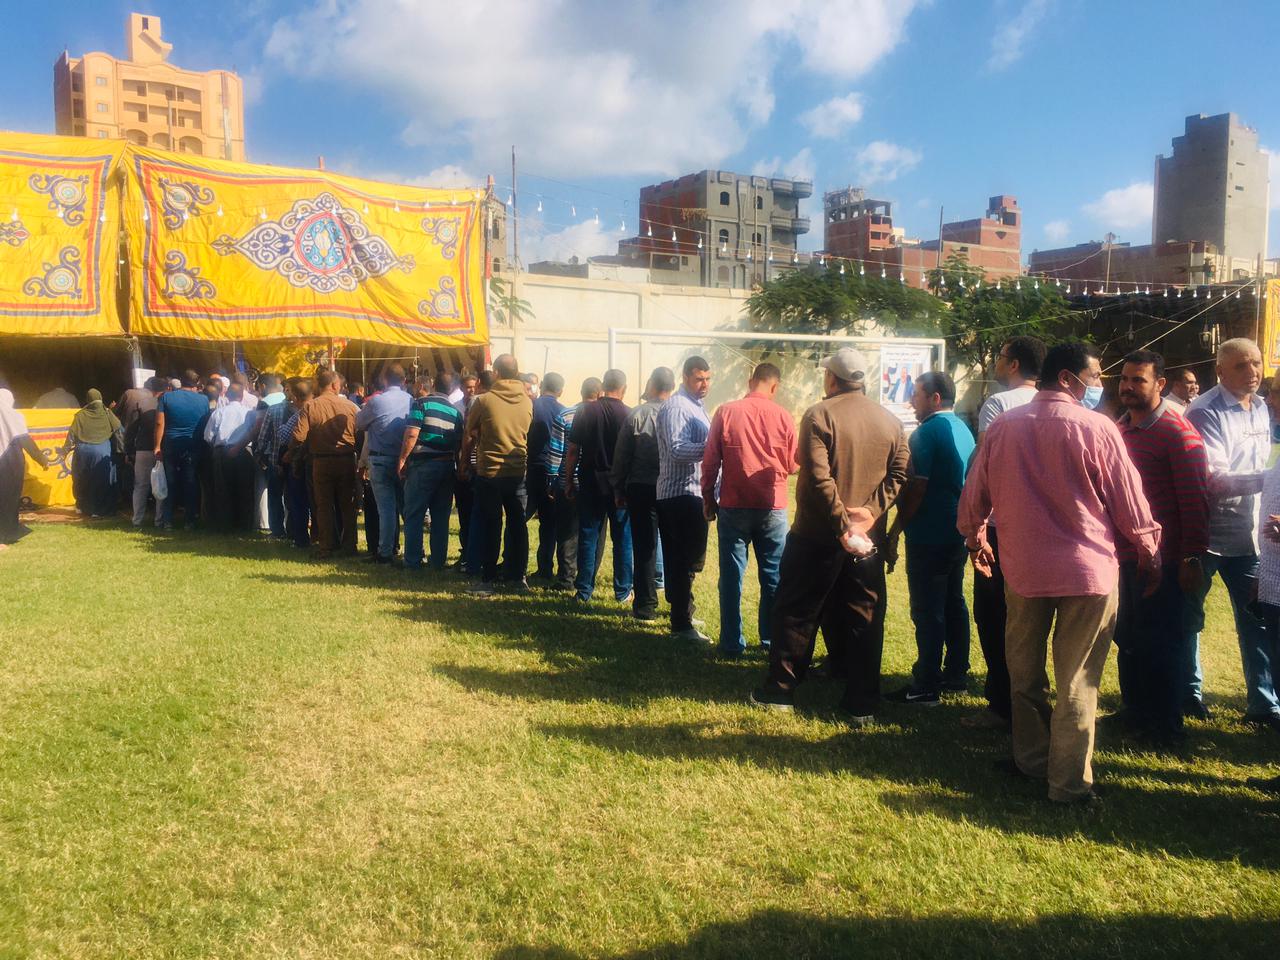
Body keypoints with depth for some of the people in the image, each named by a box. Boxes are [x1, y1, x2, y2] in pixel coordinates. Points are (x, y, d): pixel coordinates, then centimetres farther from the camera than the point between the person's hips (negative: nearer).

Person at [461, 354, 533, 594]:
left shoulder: (484, 401, -8)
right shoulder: (528, 402, 0)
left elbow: (469, 437, 1)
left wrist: (465, 462, 15)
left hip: (489, 472, -3)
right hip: (518, 472, 3)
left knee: (490, 527, 4)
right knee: (517, 525, 10)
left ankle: (488, 580, 7)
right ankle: (517, 578, 15)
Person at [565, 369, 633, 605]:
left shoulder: (586, 412, -2)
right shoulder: (629, 415, -7)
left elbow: (572, 451, -2)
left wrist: (569, 482, 6)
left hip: (590, 482, 1)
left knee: (588, 537, 7)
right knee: (622, 538, 9)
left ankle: (584, 591, 11)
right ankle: (622, 591, 15)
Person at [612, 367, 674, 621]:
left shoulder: (635, 415, -5)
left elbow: (621, 457, -2)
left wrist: (619, 489, 7)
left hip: (641, 489, -1)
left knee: (644, 546, 4)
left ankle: (645, 605, 6)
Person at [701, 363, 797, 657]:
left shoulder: (725, 412, -4)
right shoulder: (782, 417, -3)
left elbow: (710, 462, -2)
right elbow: (791, 465, 6)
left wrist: (708, 500, 9)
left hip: (733, 506, 0)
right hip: (772, 508, 0)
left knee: (732, 576, 6)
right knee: (773, 577, 11)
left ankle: (732, 643, 10)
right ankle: (772, 640, 17)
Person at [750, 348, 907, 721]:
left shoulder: (820, 415, -12)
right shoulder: (890, 421, 5)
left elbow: (817, 477, -21)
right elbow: (899, 474, -2)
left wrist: (841, 523, -17)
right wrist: (869, 510, -9)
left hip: (817, 536, -4)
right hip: (868, 537, 4)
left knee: (796, 613, 9)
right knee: (864, 620, 10)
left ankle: (780, 690, 18)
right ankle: (862, 705, 13)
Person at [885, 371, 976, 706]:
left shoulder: (927, 432, -14)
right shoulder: (963, 430, 13)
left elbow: (916, 488, -19)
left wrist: (894, 533, -15)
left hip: (929, 536, -9)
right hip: (959, 534, 9)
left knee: (927, 611, -5)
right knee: (954, 604, 15)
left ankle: (926, 687, -1)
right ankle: (956, 675, 23)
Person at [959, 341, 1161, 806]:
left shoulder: (1002, 427, 0)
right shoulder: (1097, 428, -11)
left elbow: (973, 494, 8)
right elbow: (1129, 501, -5)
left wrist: (975, 536, 27)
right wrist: (1149, 553, 11)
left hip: (1023, 569, 4)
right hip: (1089, 569, -3)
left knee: (1025, 672, 18)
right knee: (1077, 682, 5)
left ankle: (1030, 758, 31)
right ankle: (1070, 782, 10)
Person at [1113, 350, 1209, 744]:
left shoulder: (1178, 432, -12)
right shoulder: (1119, 427, 10)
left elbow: (1194, 500, -14)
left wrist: (1193, 557, -17)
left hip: (1161, 559, -7)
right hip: (1123, 555, 7)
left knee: (1156, 642, 2)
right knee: (1127, 638, 15)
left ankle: (1164, 726, 16)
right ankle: (1135, 712, 30)